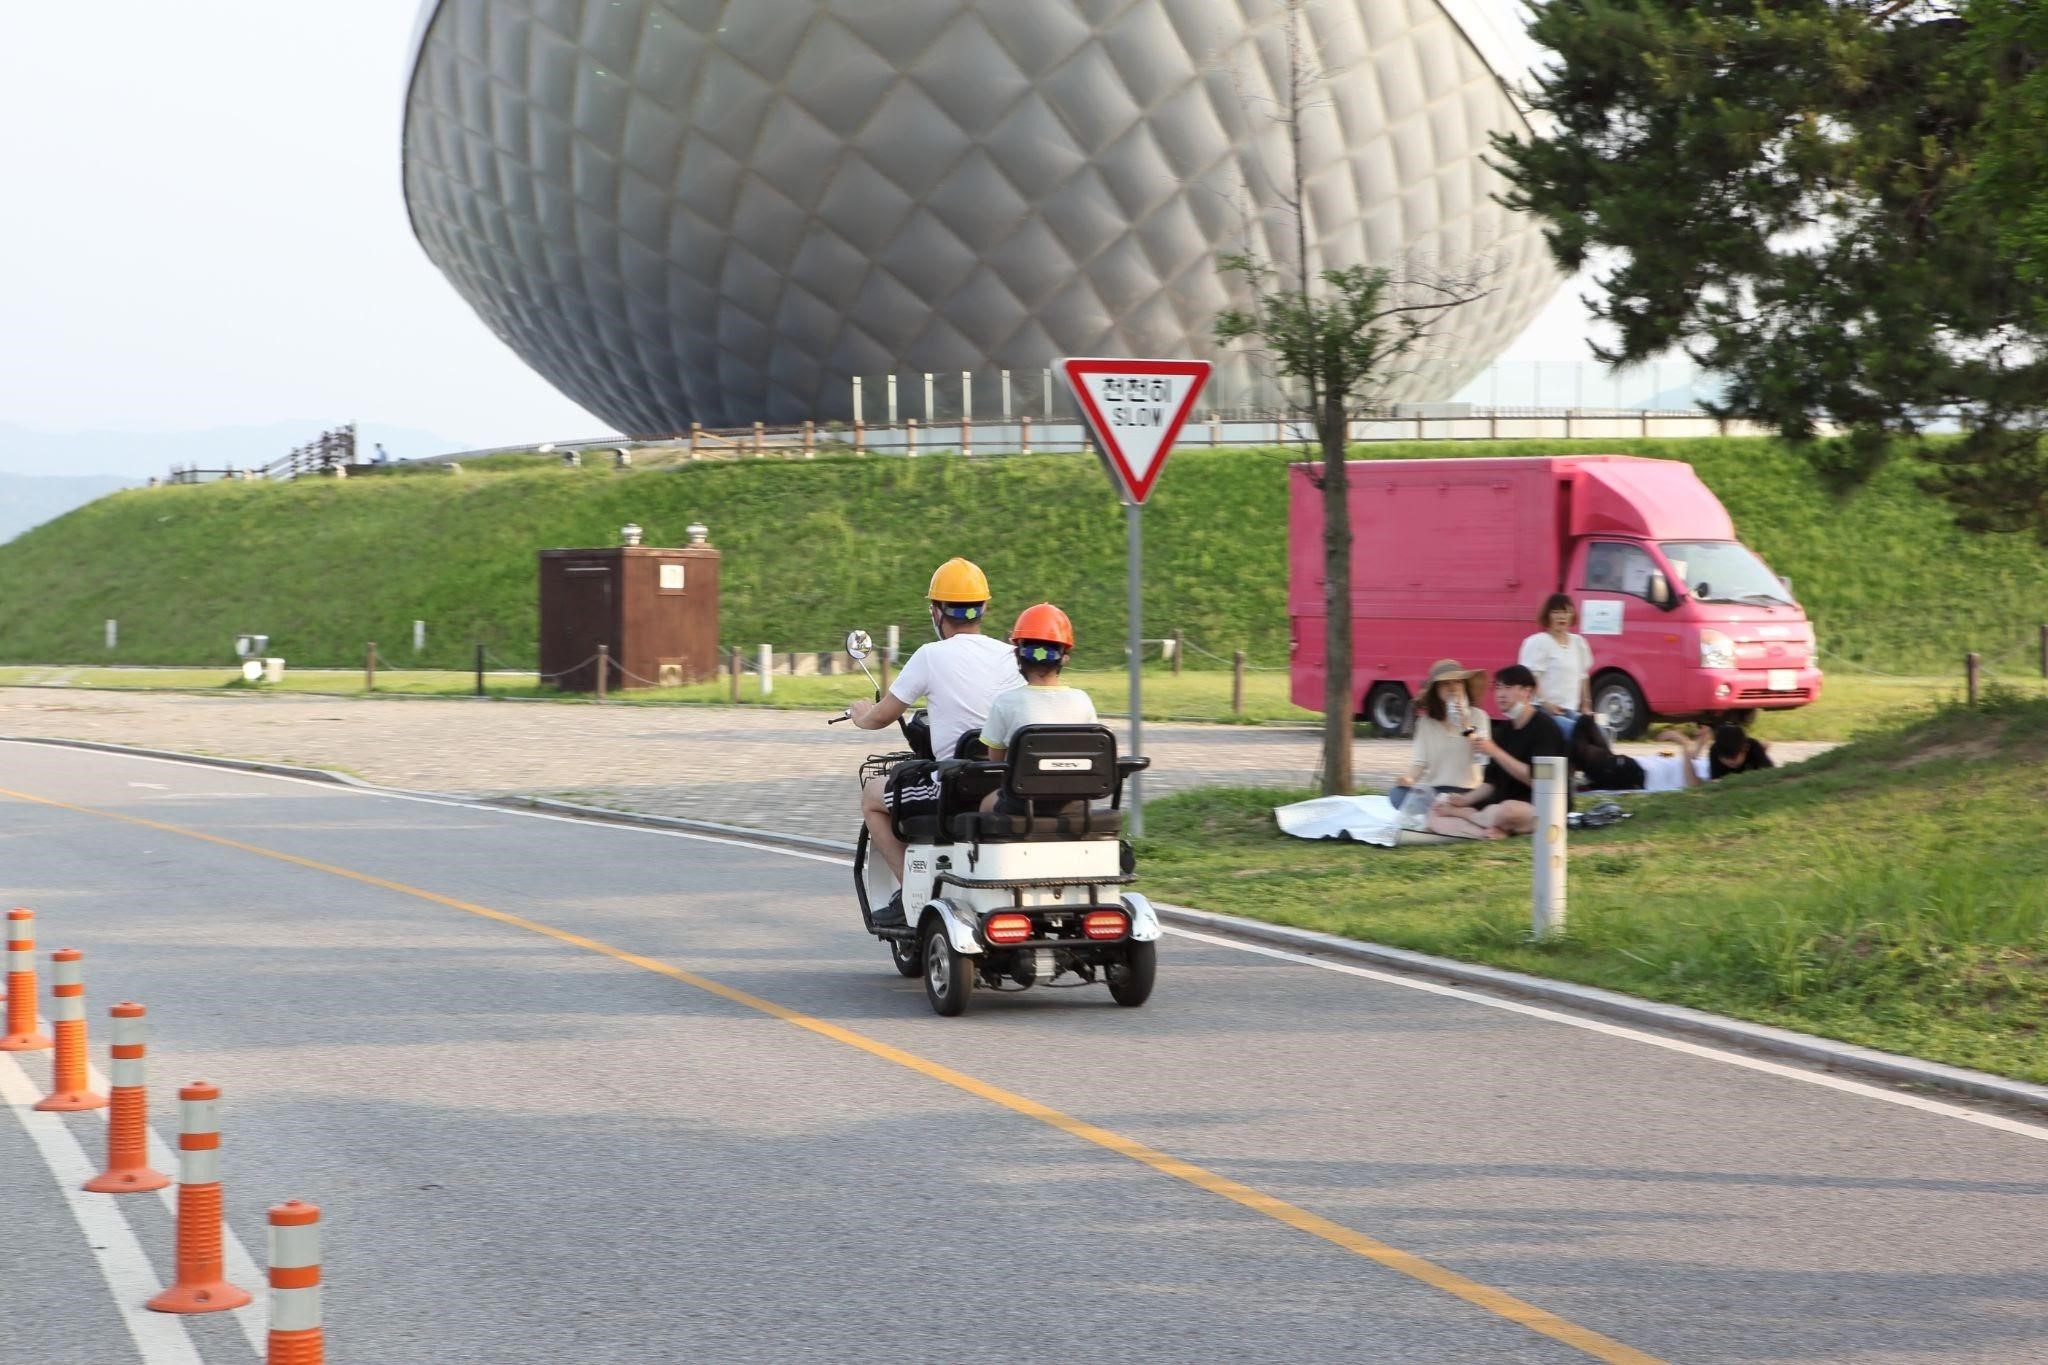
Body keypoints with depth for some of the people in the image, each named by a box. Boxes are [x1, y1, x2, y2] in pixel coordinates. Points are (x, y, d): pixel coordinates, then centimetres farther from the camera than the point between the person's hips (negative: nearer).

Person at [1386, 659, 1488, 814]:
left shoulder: (1477, 716, 3)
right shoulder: (1426, 721, 11)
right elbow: (1419, 761, 5)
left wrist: (1465, 724, -17)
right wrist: (1409, 778, -17)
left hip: (1464, 791, -3)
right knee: (1397, 793, -28)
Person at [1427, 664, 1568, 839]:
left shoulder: (1544, 726, -9)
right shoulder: (1503, 730, 14)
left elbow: (1536, 780, -20)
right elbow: (1492, 781, 13)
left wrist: (1495, 752, -21)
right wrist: (1465, 799, -6)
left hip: (1538, 806, -7)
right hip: (1501, 803, 7)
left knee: (1508, 811, -42)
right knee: (1436, 816, -4)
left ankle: (1458, 813, -12)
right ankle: (1490, 831, -23)